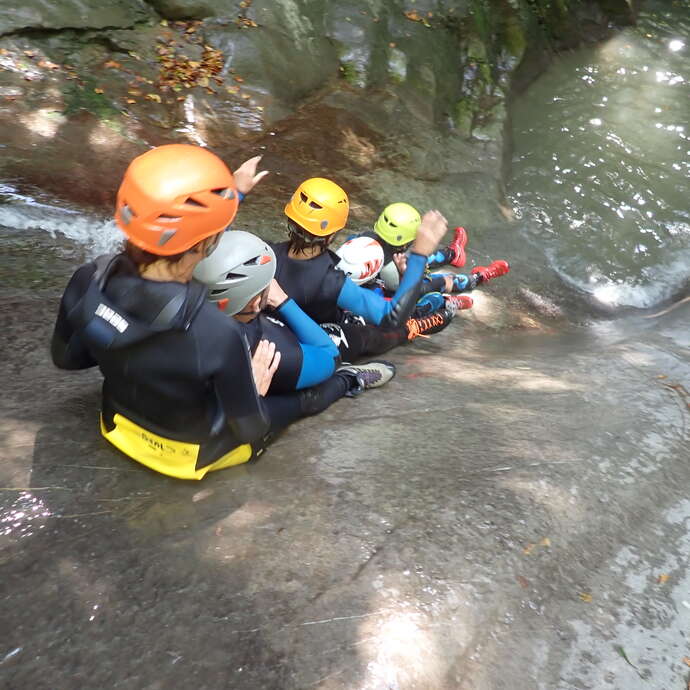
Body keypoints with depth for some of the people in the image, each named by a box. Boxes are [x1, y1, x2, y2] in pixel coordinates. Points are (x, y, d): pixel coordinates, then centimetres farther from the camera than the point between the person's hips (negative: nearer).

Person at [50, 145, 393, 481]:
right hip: (194, 451, -4)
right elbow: (249, 430, -25)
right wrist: (255, 389, -4)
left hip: (122, 426, 5)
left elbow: (66, 356, -3)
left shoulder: (88, 280, -26)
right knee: (305, 396, 18)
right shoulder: (216, 335, -42)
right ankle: (346, 380, 45)